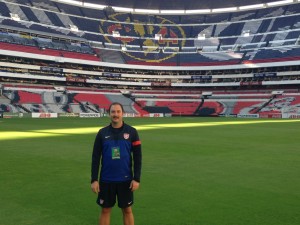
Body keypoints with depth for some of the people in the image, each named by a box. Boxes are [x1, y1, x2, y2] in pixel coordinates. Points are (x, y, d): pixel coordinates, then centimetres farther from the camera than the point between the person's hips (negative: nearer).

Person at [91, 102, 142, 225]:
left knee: (127, 210, 10)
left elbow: (137, 157, -2)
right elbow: (95, 158, 1)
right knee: (105, 210, 11)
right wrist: (94, 179, -5)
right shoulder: (102, 133, -1)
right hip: (106, 180, 1)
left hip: (125, 179, -1)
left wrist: (137, 178, -8)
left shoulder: (131, 132, -4)